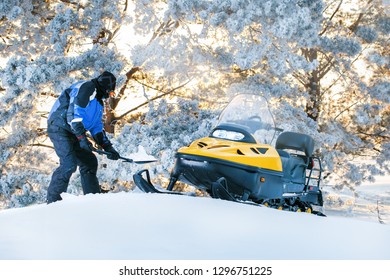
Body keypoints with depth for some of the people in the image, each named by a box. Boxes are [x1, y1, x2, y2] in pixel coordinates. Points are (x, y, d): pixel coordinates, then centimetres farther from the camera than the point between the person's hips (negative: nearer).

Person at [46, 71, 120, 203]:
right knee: (69, 164, -22)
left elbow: (97, 128, 23)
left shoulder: (99, 102, 22)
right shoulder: (86, 88, -10)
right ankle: (53, 199, -17)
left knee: (89, 162, 8)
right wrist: (82, 138, -26)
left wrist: (108, 147, 13)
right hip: (59, 127, -10)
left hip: (73, 133, 10)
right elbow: (74, 113, -21)